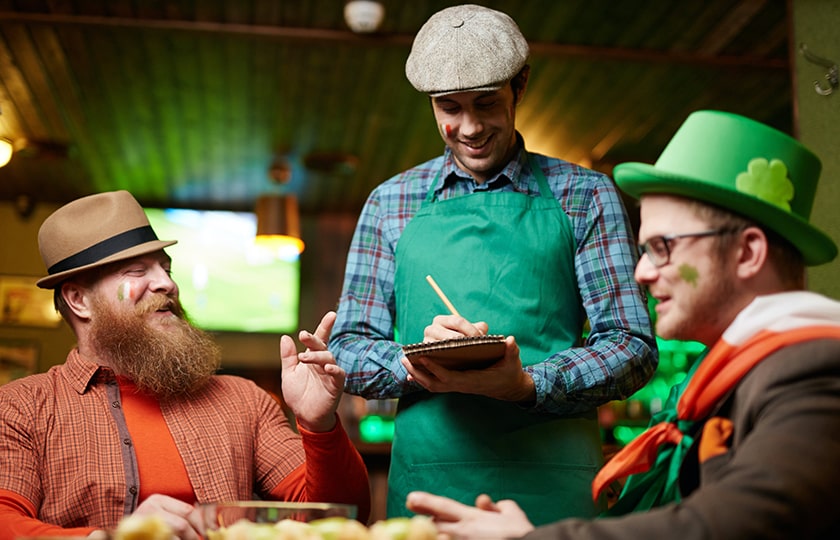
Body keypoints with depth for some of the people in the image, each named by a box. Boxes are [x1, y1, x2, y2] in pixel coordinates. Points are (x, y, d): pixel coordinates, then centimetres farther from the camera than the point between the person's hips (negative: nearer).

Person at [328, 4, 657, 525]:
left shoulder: (586, 195, 4)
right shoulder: (391, 203, 9)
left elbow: (633, 346, -1)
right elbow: (349, 348, 8)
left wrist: (528, 384, -18)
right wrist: (414, 365, -14)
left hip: (550, 482, -1)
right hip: (424, 479, 2)